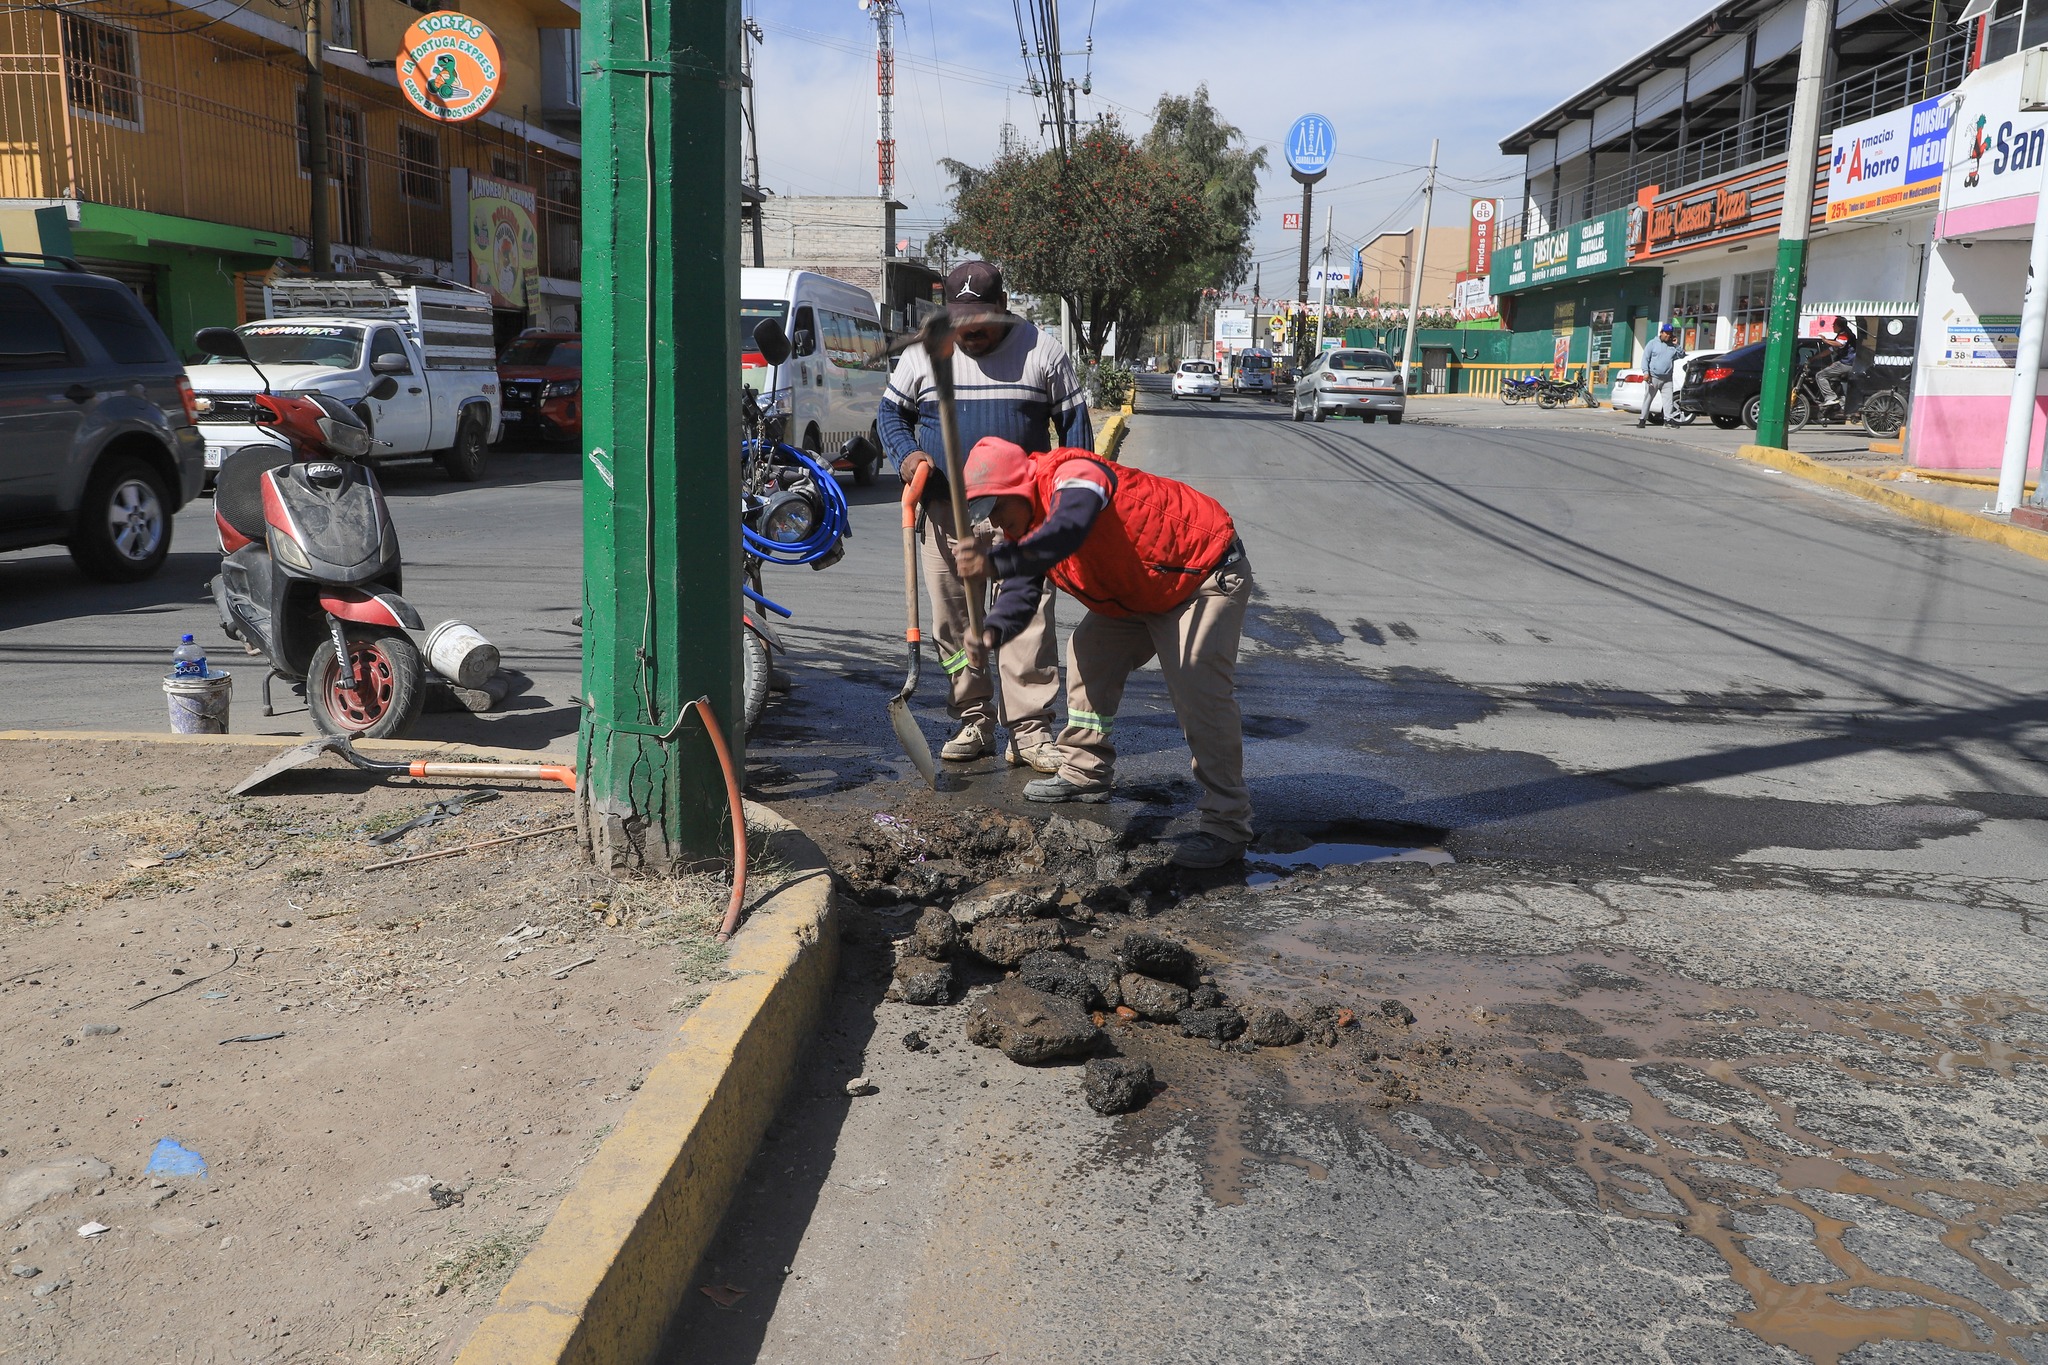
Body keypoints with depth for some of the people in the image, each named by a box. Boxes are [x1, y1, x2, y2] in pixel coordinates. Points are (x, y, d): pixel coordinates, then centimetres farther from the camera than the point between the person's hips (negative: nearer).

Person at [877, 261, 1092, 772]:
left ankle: (1030, 730, -1)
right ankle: (974, 721, 18)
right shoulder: (923, 352, 8)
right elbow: (891, 411, 16)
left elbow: (1073, 421, 8)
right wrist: (906, 454, -4)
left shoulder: (1042, 350, 3)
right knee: (954, 621, 6)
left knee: (1028, 618, -7)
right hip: (944, 511, 3)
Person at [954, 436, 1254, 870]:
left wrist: (996, 562, -64)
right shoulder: (1024, 526, -1)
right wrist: (992, 630, -34)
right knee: (1088, 653, 12)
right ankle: (1086, 773, 27)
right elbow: (1021, 590, -13)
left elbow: (1065, 533, -51)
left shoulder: (1074, 476, -30)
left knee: (1199, 688, -20)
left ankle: (1226, 823, -14)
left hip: (1208, 576, -10)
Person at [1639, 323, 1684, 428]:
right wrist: (1646, 372, -15)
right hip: (1653, 377, -4)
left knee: (1668, 399, -3)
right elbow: (1645, 358, -3)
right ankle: (1642, 419, 3)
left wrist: (1676, 345, -2)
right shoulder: (1653, 344, 3)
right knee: (1648, 399, -1)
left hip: (1667, 379, 4)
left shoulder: (1673, 346, 15)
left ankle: (1668, 419, -1)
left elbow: (1682, 355, 11)